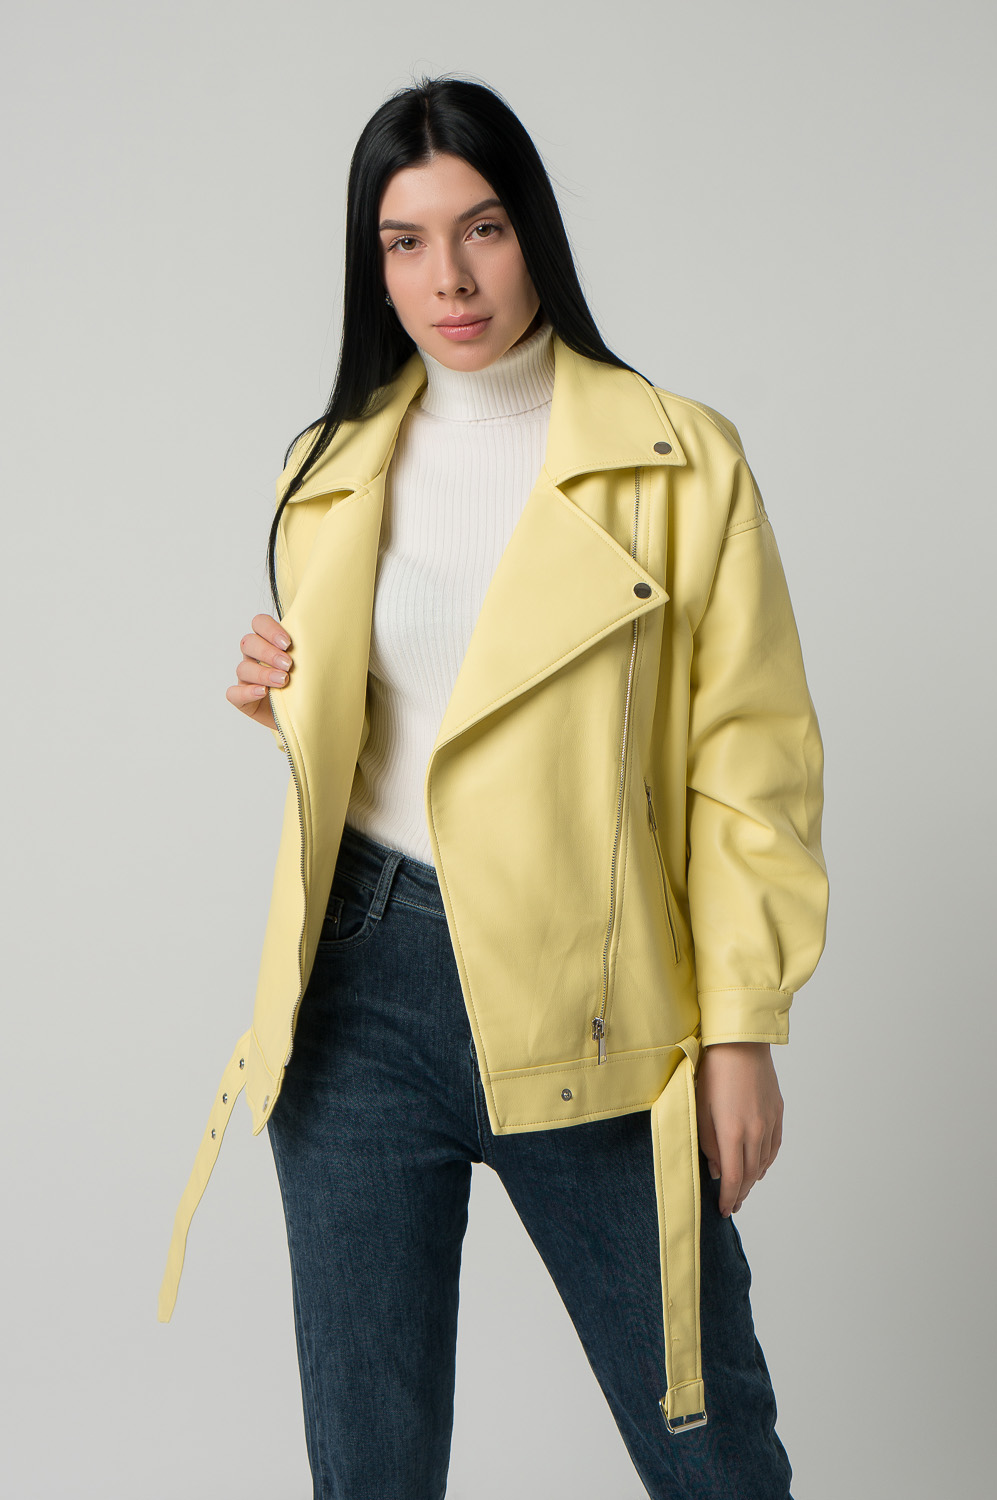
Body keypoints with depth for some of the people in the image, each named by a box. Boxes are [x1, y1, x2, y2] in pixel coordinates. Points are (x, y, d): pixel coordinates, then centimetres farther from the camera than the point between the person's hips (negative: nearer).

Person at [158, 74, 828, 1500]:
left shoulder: (679, 462, -4)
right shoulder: (330, 472, 8)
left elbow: (748, 757, -4)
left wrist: (742, 1030, -7)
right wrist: (283, 699, -1)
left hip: (588, 1007, -3)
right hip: (361, 983, 3)